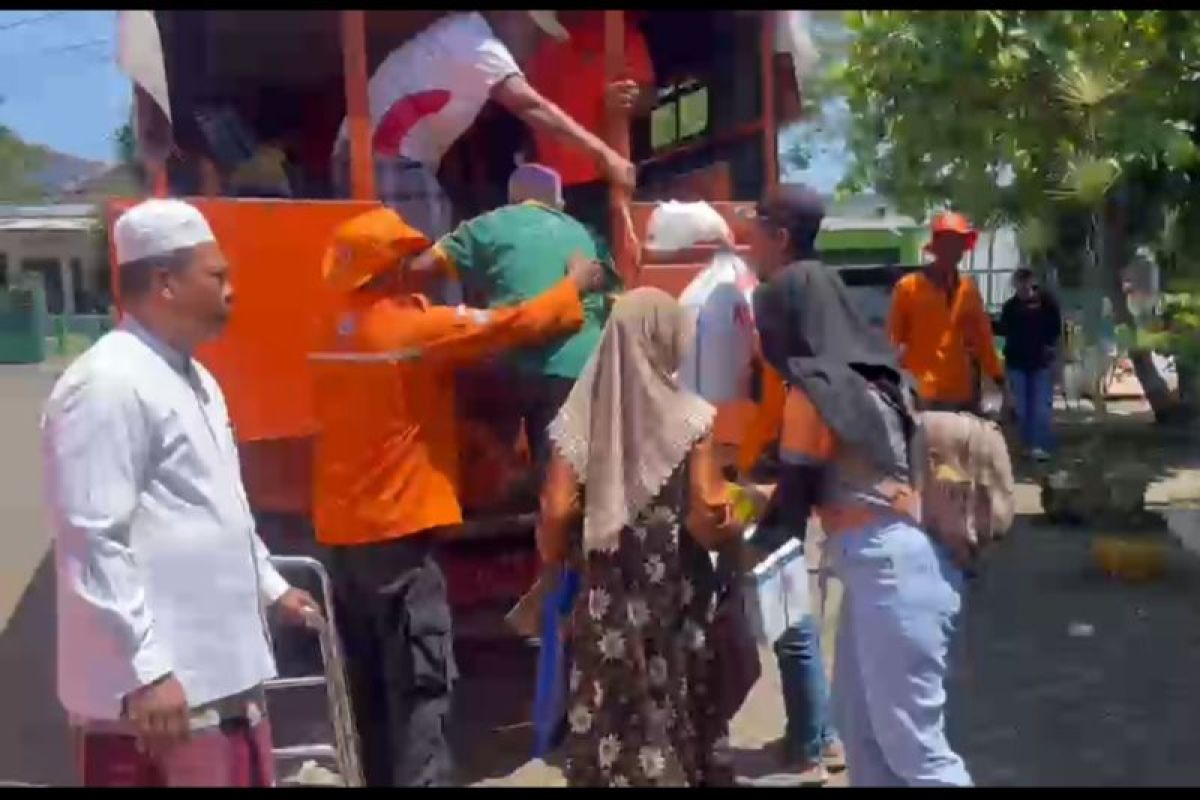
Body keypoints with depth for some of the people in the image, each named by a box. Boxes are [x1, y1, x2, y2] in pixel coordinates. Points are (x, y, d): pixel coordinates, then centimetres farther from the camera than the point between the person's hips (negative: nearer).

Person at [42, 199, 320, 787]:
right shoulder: (107, 385, -17)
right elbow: (92, 544, -21)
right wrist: (146, 670, -22)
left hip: (225, 674, 10)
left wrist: (270, 587, 27)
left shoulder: (193, 378, 14)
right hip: (159, 686, -9)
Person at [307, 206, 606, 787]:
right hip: (397, 529, -8)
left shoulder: (332, 330, 7)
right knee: (420, 686, -4)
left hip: (342, 529, 8)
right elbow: (510, 327, -5)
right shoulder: (415, 325, -12)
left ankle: (382, 777, 24)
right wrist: (574, 287, 8)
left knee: (372, 685, 15)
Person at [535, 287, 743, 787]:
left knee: (610, 733, 11)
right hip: (676, 610, -1)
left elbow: (555, 516, -7)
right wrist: (737, 525, 8)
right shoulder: (689, 418, -8)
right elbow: (707, 522, -12)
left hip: (606, 608, 2)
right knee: (679, 732, 14)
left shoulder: (580, 417, -3)